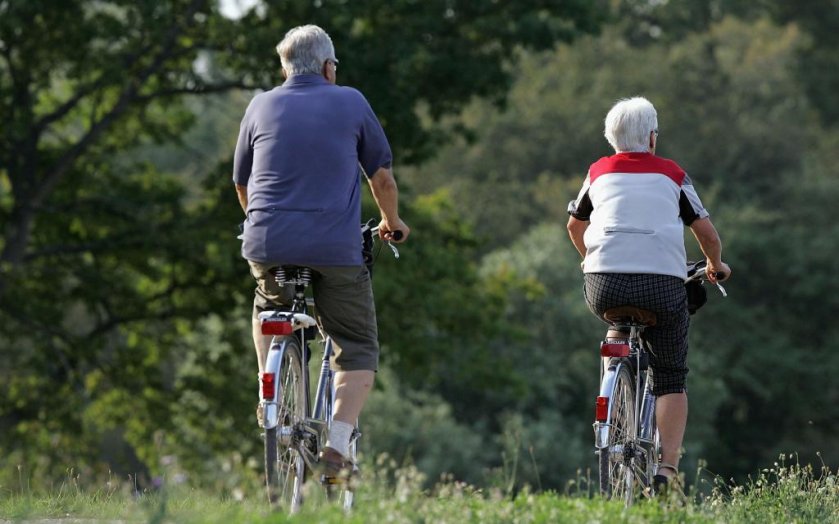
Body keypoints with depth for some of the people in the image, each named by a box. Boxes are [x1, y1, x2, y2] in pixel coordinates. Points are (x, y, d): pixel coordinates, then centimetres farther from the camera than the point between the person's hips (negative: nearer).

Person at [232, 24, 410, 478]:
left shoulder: (262, 106, 11)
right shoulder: (351, 103, 6)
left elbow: (242, 183, 21)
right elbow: (381, 175, 11)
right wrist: (392, 223, 29)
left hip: (267, 243, 2)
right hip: (336, 247, -2)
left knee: (269, 310, 34)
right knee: (358, 349, 8)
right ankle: (338, 444, -9)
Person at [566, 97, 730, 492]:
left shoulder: (599, 172, 19)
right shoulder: (672, 175, 14)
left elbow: (574, 226, 33)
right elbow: (706, 232, 16)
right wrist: (715, 266, 36)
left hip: (603, 287, 2)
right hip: (663, 286, -2)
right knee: (671, 379, 11)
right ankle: (667, 467, -5)